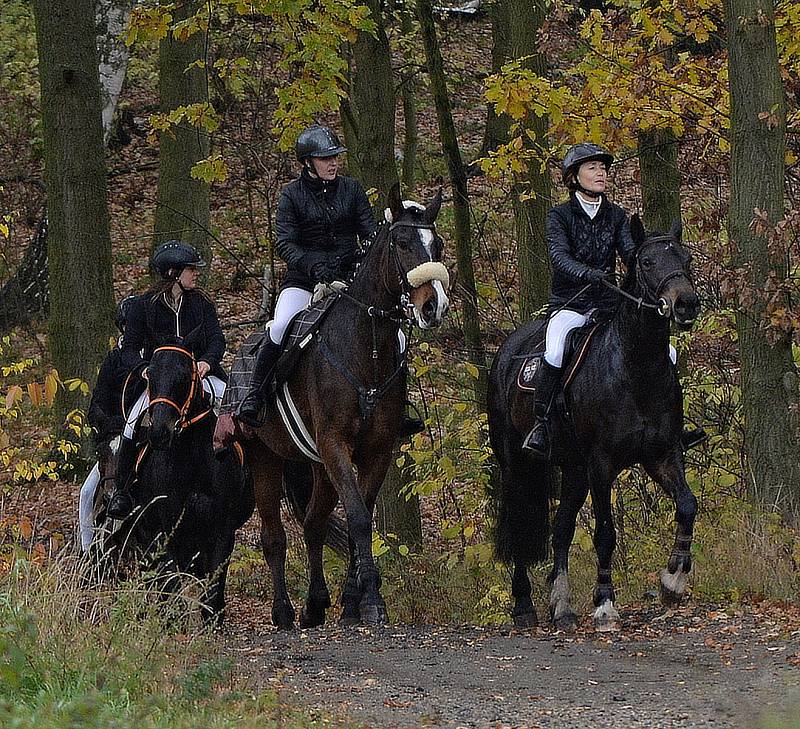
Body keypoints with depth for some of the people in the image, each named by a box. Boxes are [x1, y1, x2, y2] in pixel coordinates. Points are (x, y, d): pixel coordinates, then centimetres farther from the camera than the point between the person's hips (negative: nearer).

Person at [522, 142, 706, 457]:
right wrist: (588, 273, -38)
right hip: (569, 304, -5)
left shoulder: (616, 216, 11)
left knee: (665, 352, -6)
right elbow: (559, 256, -18)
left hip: (609, 306, 5)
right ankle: (541, 423, -24)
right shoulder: (559, 215, -2)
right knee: (555, 352, -36)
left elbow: (630, 252, -2)